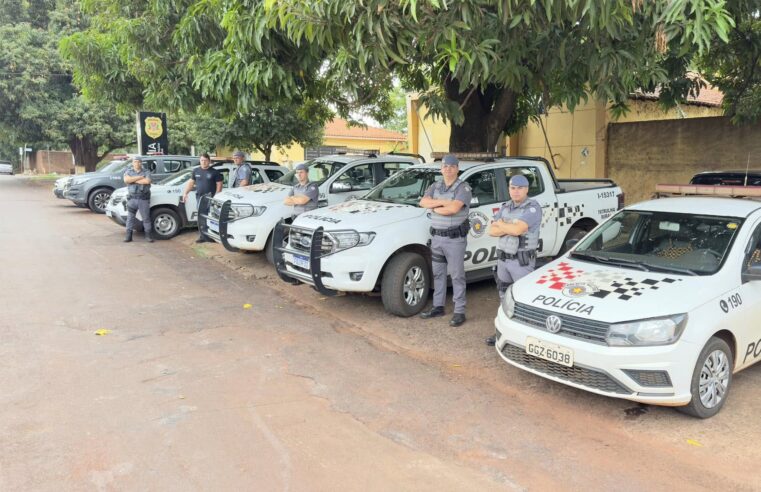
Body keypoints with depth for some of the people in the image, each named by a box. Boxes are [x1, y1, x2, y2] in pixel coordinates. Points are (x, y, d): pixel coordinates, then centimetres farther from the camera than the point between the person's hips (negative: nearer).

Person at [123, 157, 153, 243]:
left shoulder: (146, 172, 5)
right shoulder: (128, 171, 10)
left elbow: (147, 181, -15)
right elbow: (126, 180, -11)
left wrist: (133, 180, -9)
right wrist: (140, 177, -13)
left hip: (144, 198, -1)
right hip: (132, 198, 2)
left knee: (146, 217, 2)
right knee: (130, 217, 4)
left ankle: (148, 235, 9)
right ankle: (128, 236, 9)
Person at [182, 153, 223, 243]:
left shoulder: (214, 172, 0)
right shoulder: (196, 171, 14)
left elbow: (219, 185, -2)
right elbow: (191, 182, 18)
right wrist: (185, 193, 10)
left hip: (210, 198, -5)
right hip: (199, 197, 5)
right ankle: (202, 236, 13)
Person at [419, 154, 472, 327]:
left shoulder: (463, 188, -9)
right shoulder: (435, 187, 10)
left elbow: (454, 208, -24)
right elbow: (423, 202, -6)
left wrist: (434, 207, -8)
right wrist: (443, 202, -18)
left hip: (455, 238, -6)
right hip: (436, 237, 6)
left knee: (457, 275, 0)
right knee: (438, 273, 15)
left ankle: (459, 311, 7)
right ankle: (438, 306, 27)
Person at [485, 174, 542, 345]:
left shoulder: (533, 208, -13)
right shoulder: (505, 207, 8)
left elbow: (518, 229, -27)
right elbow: (492, 231, 0)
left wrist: (501, 224, -9)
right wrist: (511, 228, -16)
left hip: (522, 261, -7)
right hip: (503, 258, 7)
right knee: (505, 297, 16)